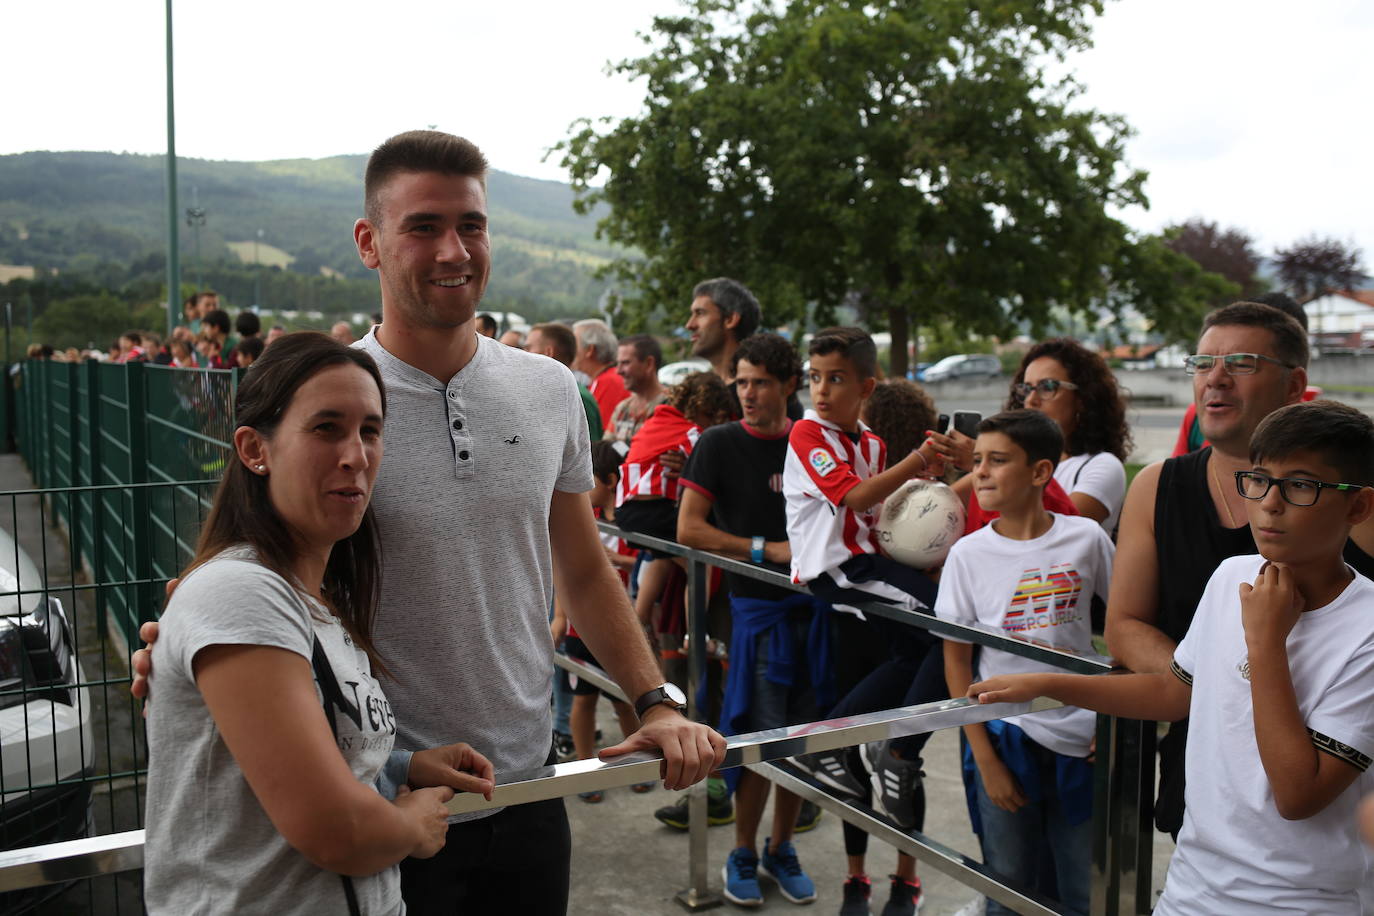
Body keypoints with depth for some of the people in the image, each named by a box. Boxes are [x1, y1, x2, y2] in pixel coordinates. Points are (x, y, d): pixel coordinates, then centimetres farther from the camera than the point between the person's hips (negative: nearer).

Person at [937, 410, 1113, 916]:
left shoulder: (1086, 537, -6)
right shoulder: (968, 553, -6)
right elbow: (956, 659, -2)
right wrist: (984, 758, -6)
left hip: (1079, 739, 1)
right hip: (1005, 735, 0)